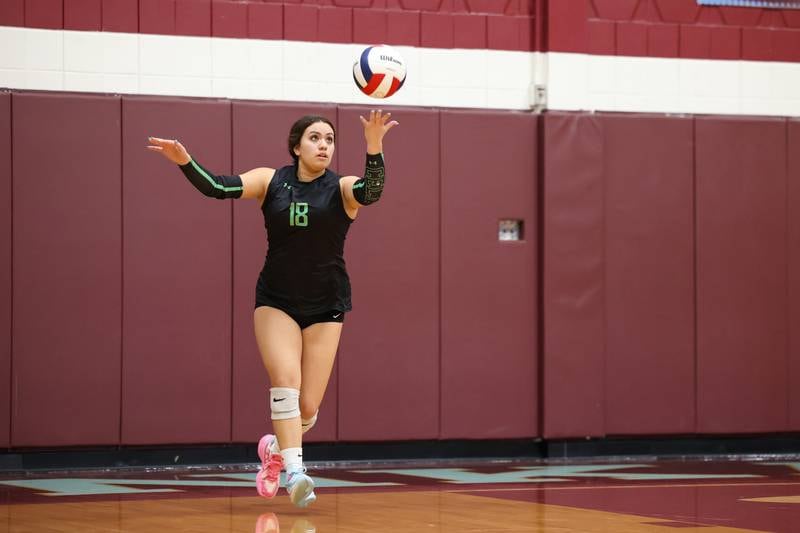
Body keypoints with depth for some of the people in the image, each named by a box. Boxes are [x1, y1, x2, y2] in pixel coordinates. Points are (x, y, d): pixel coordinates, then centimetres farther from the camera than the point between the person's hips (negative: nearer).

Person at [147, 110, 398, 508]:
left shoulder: (341, 188, -7)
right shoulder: (271, 181, -3)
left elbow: (371, 192, -29)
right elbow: (218, 187, -14)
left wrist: (374, 147, -46)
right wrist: (184, 161, -32)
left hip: (326, 306, 0)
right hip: (275, 301, 0)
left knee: (307, 407, 0)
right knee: (285, 379, -22)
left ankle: (275, 449, 31)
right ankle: (294, 472, -25)